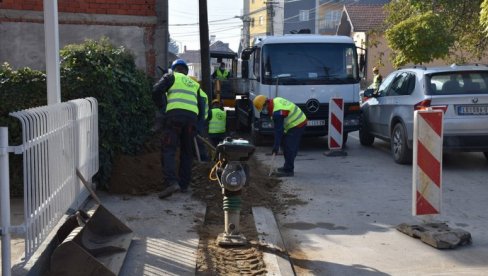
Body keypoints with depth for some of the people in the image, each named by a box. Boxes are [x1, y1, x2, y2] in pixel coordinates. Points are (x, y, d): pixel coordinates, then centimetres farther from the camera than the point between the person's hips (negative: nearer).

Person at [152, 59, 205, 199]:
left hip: (174, 115, -5)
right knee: (186, 152, 14)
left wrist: (162, 106, 17)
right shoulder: (195, 84, 29)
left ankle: (172, 182, -25)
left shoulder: (172, 77, 14)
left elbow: (156, 91, 1)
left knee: (168, 150, -8)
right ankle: (184, 185, 15)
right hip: (192, 116, 5)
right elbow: (200, 108, 26)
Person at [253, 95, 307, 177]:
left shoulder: (277, 112, -28)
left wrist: (275, 148, -19)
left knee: (289, 148, -9)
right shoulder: (276, 100, 0)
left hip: (297, 125, -11)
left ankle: (288, 170, -4)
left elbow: (278, 131, -24)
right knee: (287, 146, 16)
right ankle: (287, 167, 25)